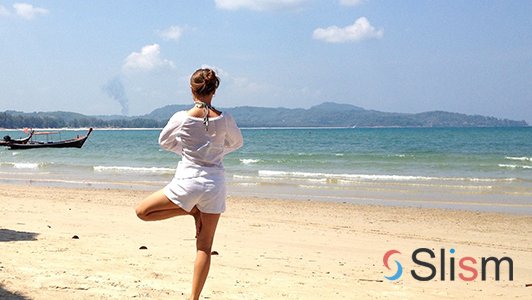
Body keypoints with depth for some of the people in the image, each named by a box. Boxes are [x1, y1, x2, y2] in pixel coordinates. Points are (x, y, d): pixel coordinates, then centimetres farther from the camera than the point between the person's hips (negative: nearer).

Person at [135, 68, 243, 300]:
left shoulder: (181, 118, -9)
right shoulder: (224, 119, -4)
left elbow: (164, 142, 11)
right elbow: (237, 142, 16)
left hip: (188, 181, -3)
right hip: (215, 183, 3)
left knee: (142, 212, 15)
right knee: (205, 247, 9)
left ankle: (191, 210, 8)